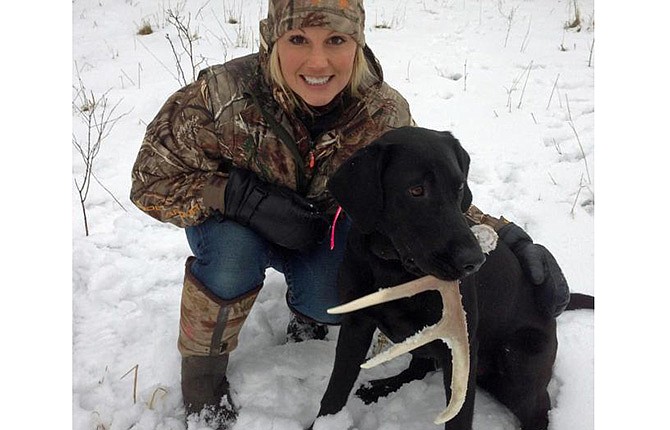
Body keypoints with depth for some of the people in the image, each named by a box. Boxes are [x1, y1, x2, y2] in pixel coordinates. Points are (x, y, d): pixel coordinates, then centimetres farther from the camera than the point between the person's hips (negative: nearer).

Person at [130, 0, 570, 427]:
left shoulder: (385, 113, -25)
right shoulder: (222, 96, -33)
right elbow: (153, 180, -23)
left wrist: (507, 234, -27)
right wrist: (244, 196, -39)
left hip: (320, 223, 2)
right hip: (231, 221, -1)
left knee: (333, 302, -25)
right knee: (232, 250, -34)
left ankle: (305, 304, 16)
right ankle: (201, 361, -3)